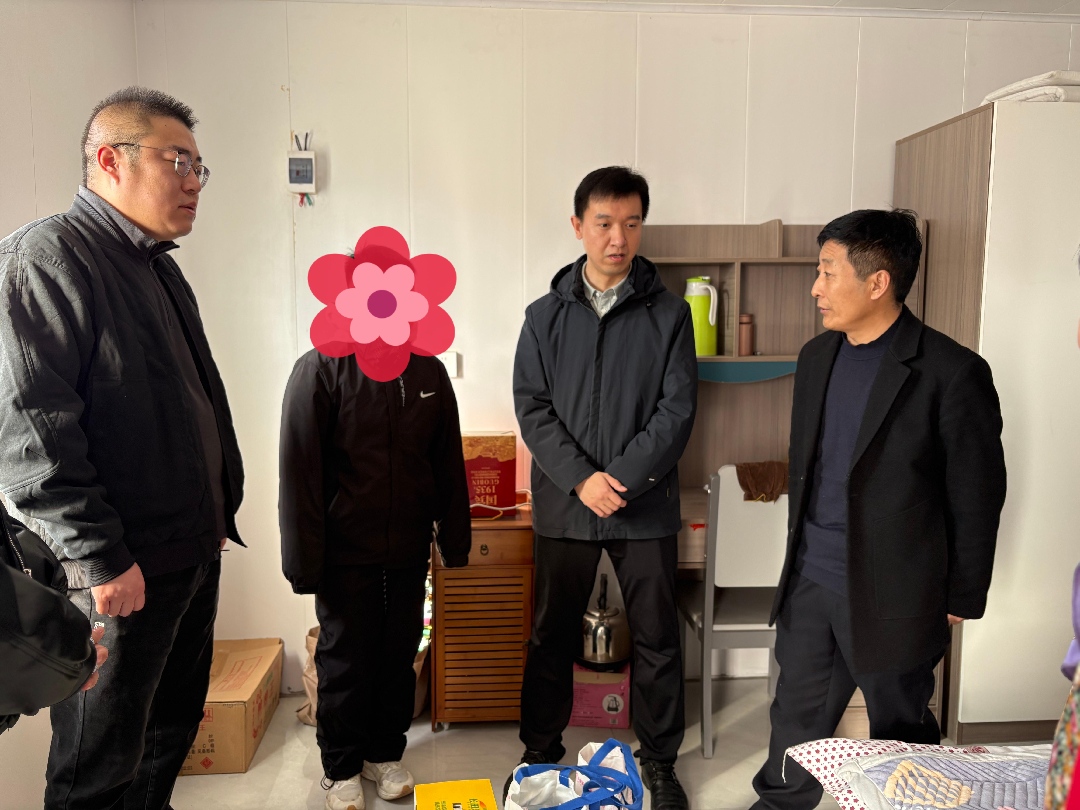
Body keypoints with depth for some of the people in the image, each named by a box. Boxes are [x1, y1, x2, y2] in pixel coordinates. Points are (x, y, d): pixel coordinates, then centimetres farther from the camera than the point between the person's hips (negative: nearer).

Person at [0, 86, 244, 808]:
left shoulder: (159, 266, 16)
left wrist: (219, 511, 17)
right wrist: (101, 558, -21)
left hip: (193, 553, 9)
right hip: (119, 574, -9)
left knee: (173, 730, 21)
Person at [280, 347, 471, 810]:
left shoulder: (430, 372, 3)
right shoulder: (321, 369, -10)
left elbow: (448, 463, 7)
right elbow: (299, 469, -12)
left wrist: (455, 541, 7)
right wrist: (304, 562, -13)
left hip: (409, 552, 4)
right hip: (346, 554, -3)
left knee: (399, 657, 13)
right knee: (345, 662, 10)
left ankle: (385, 753, 34)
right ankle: (341, 767, 29)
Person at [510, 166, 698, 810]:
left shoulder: (669, 314, 0)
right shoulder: (546, 315, 3)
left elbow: (678, 410, -6)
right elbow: (533, 407, -2)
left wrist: (621, 479, -16)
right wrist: (580, 479, -15)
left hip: (646, 506, -1)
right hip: (563, 504, 1)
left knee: (658, 637, 10)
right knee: (552, 635, 13)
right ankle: (541, 752, 32)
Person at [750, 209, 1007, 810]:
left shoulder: (951, 372, -16)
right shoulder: (818, 356, 4)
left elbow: (977, 498, -10)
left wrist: (961, 599, -5)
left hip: (893, 595, -6)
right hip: (811, 581, 6)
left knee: (900, 729, 16)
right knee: (797, 716, 20)